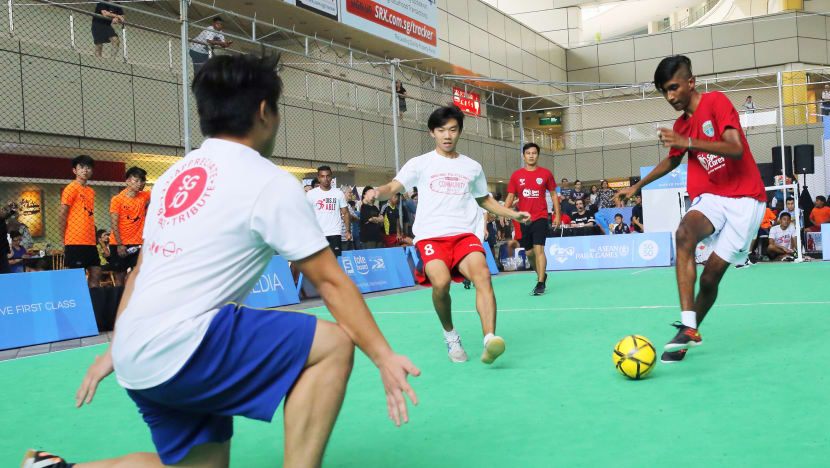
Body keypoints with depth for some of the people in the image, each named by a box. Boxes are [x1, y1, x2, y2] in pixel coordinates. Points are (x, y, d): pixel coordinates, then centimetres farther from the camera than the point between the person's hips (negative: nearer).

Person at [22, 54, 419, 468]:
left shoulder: (176, 173, 16)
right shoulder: (269, 181, -6)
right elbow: (330, 281, -6)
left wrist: (115, 350, 31)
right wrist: (383, 356, -1)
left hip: (136, 361, 9)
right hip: (183, 347, -9)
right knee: (333, 345, -7)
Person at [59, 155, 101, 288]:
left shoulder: (91, 191, 17)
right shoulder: (72, 188, -6)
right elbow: (62, 214, -8)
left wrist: (94, 237, 15)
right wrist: (65, 238, -9)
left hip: (90, 242, 8)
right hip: (76, 241, -8)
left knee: (96, 273, 7)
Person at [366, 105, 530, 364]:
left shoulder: (473, 167, 20)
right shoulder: (420, 163, 12)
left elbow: (484, 199, 34)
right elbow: (393, 187, 1)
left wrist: (514, 214, 24)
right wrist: (378, 192, -22)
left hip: (465, 235, 2)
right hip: (430, 236, -2)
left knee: (482, 274, -29)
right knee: (441, 282, -28)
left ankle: (490, 341, -39)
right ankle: (450, 335, 0)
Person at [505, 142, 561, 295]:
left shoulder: (546, 174, 3)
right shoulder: (516, 176, 5)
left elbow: (553, 194, 9)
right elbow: (510, 196, 9)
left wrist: (557, 214, 4)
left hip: (540, 218, -3)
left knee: (538, 249, -15)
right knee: (529, 252, 10)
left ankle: (540, 284, -12)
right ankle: (541, 275, 34)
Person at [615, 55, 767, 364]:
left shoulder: (716, 102, -9)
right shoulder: (681, 124, 11)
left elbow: (736, 149, -22)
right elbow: (672, 160, 30)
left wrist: (687, 142, -28)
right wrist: (637, 186, 32)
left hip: (744, 198, -4)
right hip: (710, 196, 5)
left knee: (711, 274, -8)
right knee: (685, 232, -31)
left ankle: (692, 330, 21)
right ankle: (688, 327, -36)